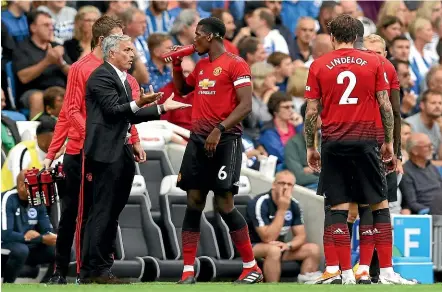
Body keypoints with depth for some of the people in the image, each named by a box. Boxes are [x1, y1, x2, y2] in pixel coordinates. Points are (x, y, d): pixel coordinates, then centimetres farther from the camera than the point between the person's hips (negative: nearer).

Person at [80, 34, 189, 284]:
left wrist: (162, 108, 18)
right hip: (107, 153, -10)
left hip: (122, 153, 10)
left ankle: (100, 267, 12)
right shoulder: (101, 76, -10)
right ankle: (93, 270, -8)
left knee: (111, 213, 9)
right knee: (103, 212, -10)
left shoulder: (122, 78, 19)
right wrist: (138, 103, -33)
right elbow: (114, 110, -20)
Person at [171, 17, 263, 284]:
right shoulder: (201, 66, 16)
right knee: (194, 203, 2)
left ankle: (252, 267, 2)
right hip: (199, 140, 7)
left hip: (225, 141, -7)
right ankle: (188, 270, 4)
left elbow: (246, 105, -16)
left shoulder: (235, 64, -8)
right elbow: (182, 89, 34)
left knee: (224, 204, -9)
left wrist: (219, 129, -24)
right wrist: (177, 65, 17)